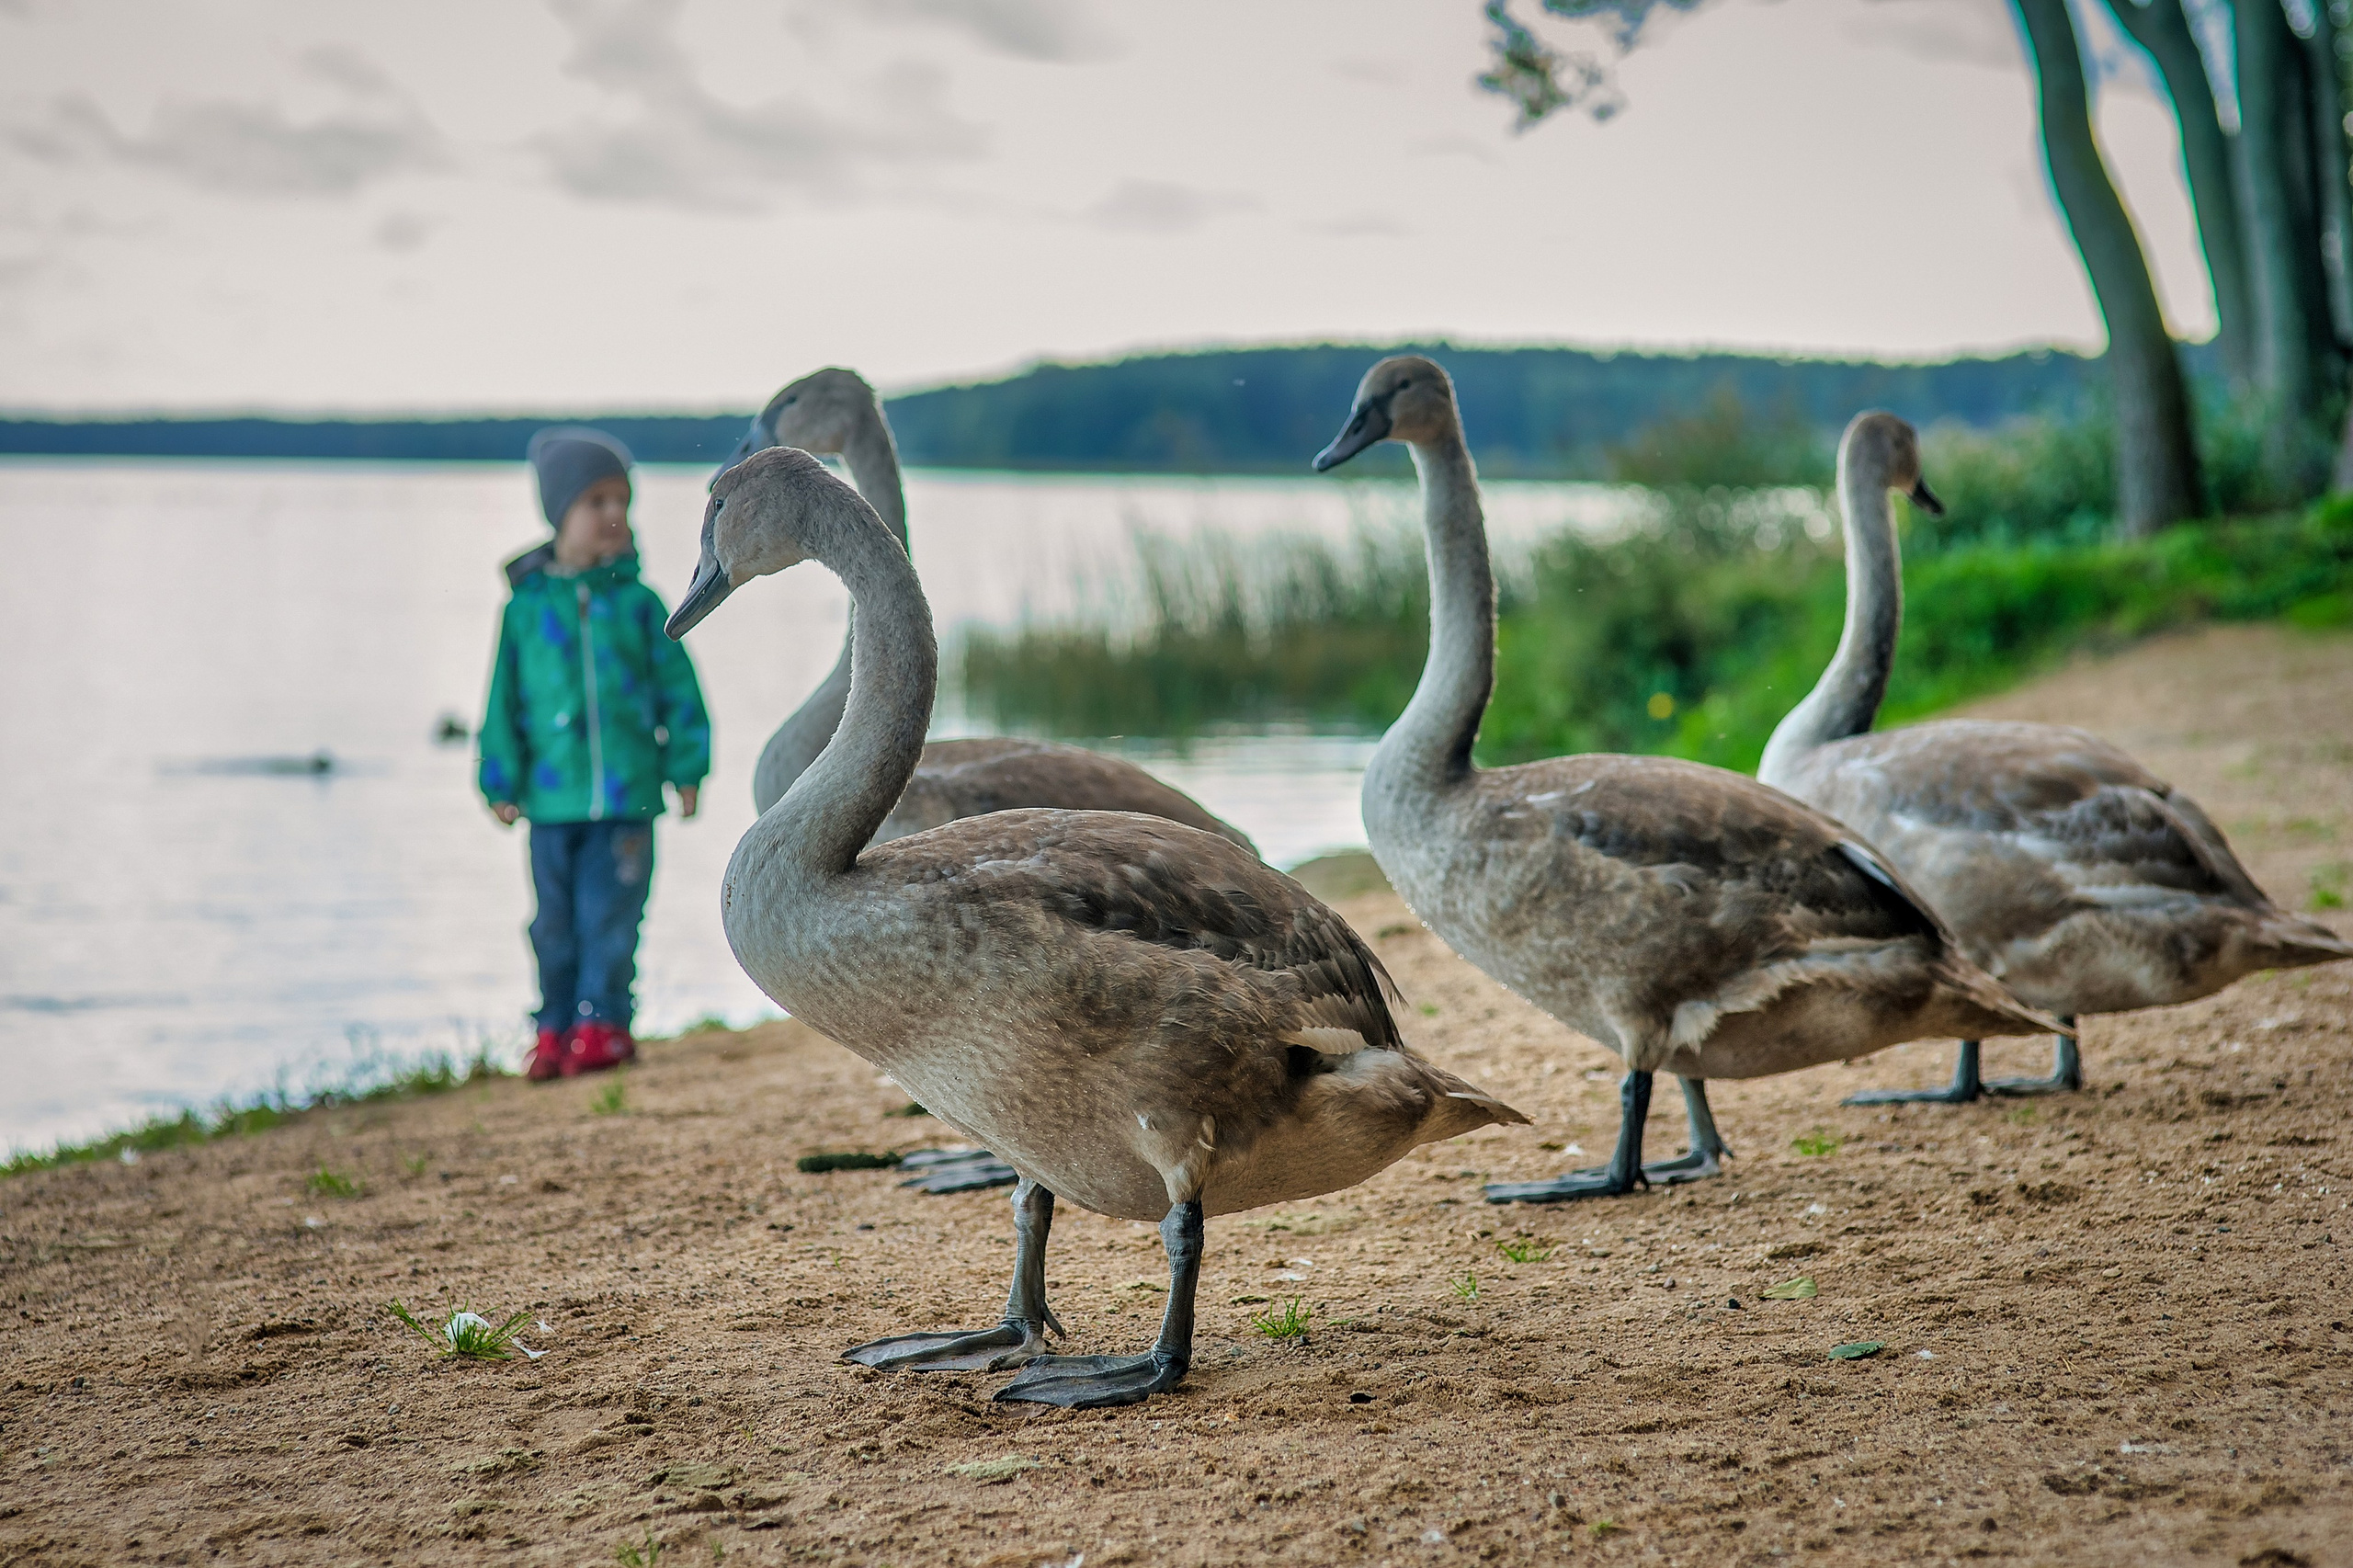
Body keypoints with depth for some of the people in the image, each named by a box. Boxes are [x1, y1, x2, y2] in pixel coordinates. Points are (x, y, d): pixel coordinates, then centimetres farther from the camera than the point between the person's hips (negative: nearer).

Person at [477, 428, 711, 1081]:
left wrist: (686, 767, 3)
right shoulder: (526, 606, 3)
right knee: (556, 921, 7)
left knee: (610, 913, 0)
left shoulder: (639, 603, 3)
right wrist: (502, 782, 3)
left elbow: (677, 687, 7)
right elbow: (505, 700, 6)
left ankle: (600, 1024, 9)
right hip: (553, 798, 1)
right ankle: (556, 1028, 17)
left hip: (627, 791, -1)